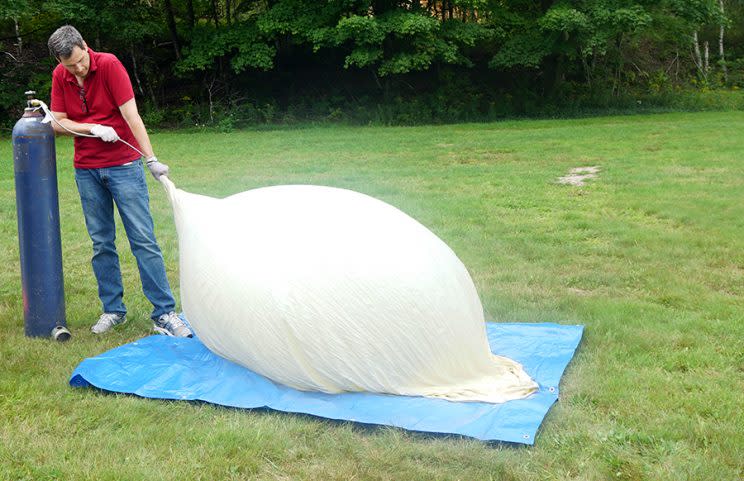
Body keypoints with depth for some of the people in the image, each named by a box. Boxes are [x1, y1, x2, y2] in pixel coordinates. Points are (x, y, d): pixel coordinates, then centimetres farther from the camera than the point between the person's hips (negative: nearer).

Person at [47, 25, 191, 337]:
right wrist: (94, 128, -15)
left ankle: (164, 314, -4)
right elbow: (58, 123, 2)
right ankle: (113, 310, 19)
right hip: (86, 169, 4)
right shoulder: (59, 76, 3)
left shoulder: (109, 65, -11)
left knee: (144, 240, -6)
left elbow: (131, 114, -17)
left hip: (124, 165, -4)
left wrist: (151, 159, -22)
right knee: (101, 243, 8)